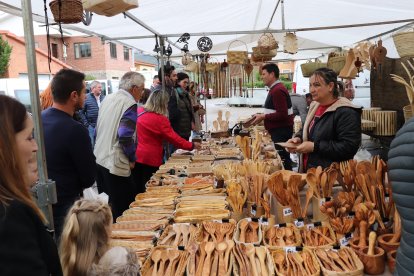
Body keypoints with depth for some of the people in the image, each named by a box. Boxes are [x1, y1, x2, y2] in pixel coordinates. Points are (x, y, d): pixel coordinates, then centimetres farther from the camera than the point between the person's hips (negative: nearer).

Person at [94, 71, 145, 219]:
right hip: (116, 164, -8)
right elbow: (125, 136, -22)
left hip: (99, 159, 9)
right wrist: (132, 158, -7)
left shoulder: (108, 99, 12)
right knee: (122, 209, 1)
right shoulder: (129, 104, -13)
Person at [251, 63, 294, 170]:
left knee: (282, 160, -6)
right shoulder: (275, 88, 16)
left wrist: (263, 117, -15)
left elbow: (282, 115, -23)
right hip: (278, 130, 10)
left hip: (281, 131, -10)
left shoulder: (277, 90, -17)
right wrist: (263, 116, 11)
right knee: (283, 158, 12)